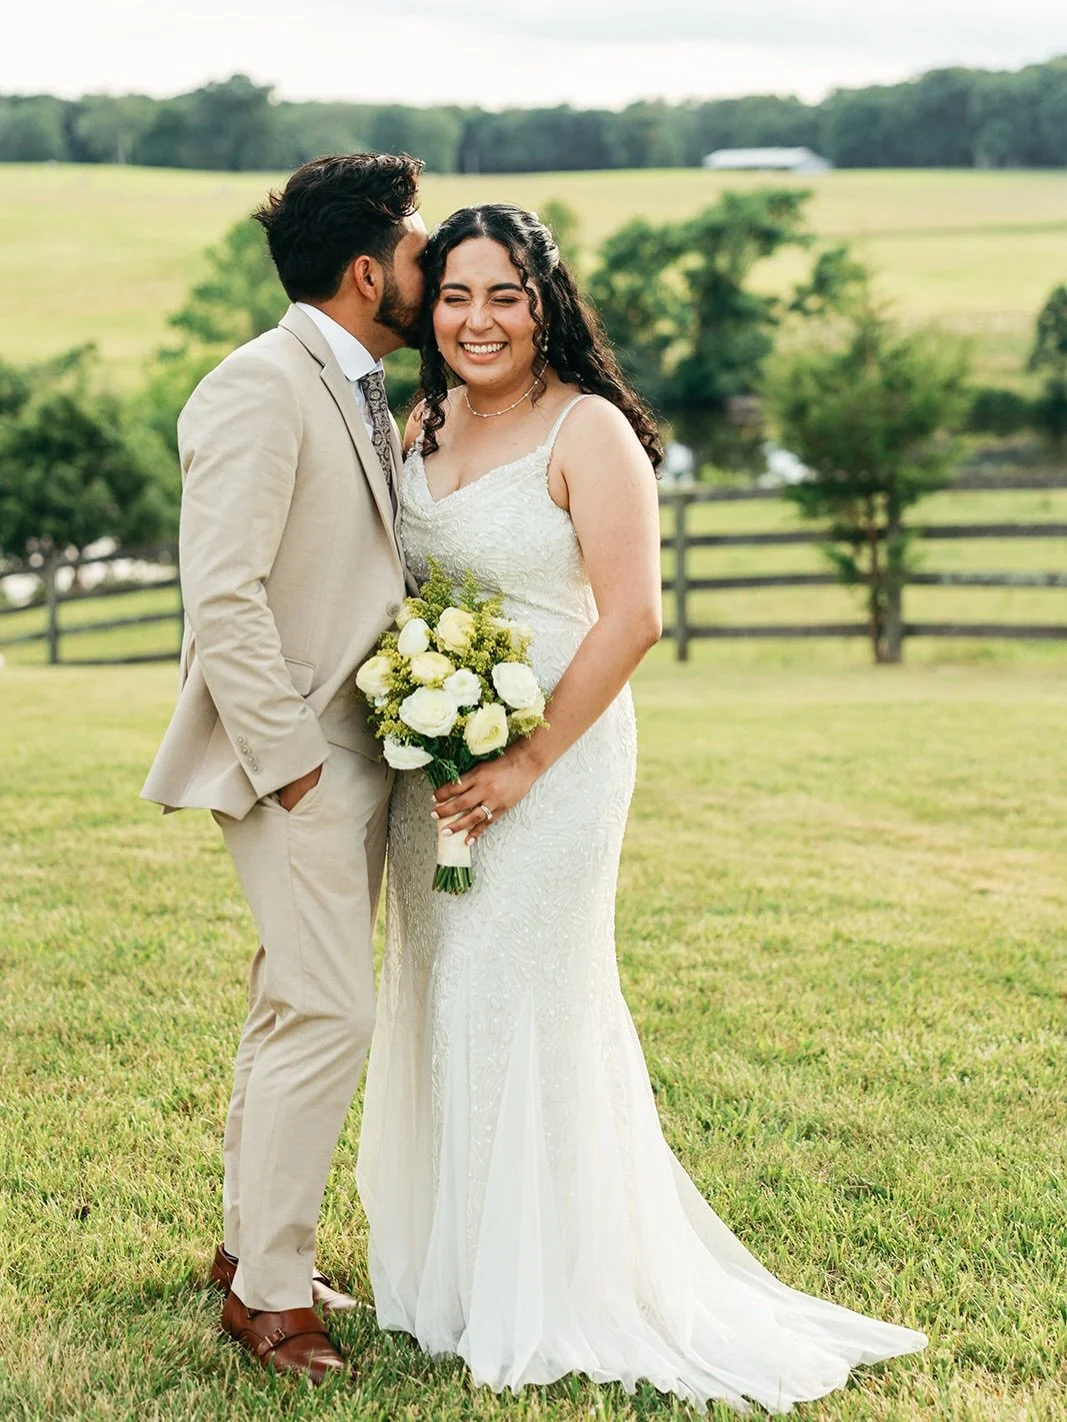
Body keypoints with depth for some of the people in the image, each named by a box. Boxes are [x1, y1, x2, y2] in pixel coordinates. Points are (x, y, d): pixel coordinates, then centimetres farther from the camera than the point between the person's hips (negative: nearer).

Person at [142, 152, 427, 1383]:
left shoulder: (361, 393, 15)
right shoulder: (259, 385, -15)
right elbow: (222, 597, -21)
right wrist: (289, 761, -20)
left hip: (361, 751, 9)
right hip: (295, 756, -9)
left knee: (294, 1008, 16)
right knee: (329, 1014, -8)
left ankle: (248, 1246, 28)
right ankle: (267, 1291, 4)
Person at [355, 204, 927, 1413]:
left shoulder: (588, 430, -13)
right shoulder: (425, 425, 9)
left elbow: (631, 617, -18)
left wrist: (526, 764, -18)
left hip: (548, 756, -7)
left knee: (513, 994, -3)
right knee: (436, 991, 13)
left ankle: (544, 1300, 13)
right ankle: (451, 1269, 29)